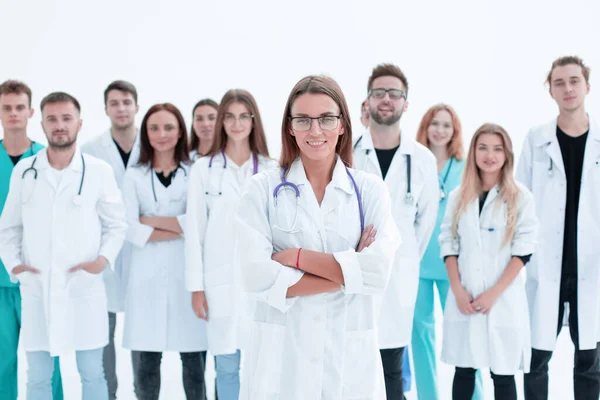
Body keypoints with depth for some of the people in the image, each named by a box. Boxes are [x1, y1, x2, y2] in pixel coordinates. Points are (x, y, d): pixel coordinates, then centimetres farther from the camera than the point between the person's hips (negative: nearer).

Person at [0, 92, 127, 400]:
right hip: (36, 289, 2)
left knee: (92, 374, 8)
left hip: (84, 288, -1)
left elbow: (116, 225, 5)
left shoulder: (100, 171, -1)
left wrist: (104, 259, -10)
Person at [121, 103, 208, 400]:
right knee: (148, 357, 4)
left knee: (192, 356, 2)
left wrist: (152, 221, -5)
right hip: (148, 273, 1)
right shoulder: (134, 176, 7)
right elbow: (130, 229, -4)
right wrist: (180, 228, -8)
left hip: (187, 271, -1)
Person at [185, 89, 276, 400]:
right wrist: (196, 286, -2)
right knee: (227, 366, 7)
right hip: (222, 279, 0)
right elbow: (195, 230, 1)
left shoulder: (271, 169, 4)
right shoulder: (203, 168, 2)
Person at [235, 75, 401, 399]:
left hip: (350, 355, 1)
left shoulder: (371, 190, 2)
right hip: (280, 354, -1)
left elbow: (378, 271, -12)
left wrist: (297, 257, -13)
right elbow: (256, 276, -13)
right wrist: (347, 273, -12)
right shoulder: (263, 188, -2)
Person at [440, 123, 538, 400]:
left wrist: (495, 292, -12)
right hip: (464, 298, 3)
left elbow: (524, 249, -6)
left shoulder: (520, 197, -2)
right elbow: (448, 243, 6)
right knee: (464, 370, 9)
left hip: (504, 299, -3)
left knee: (503, 373, 4)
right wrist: (458, 289, -6)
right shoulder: (458, 196, 7)